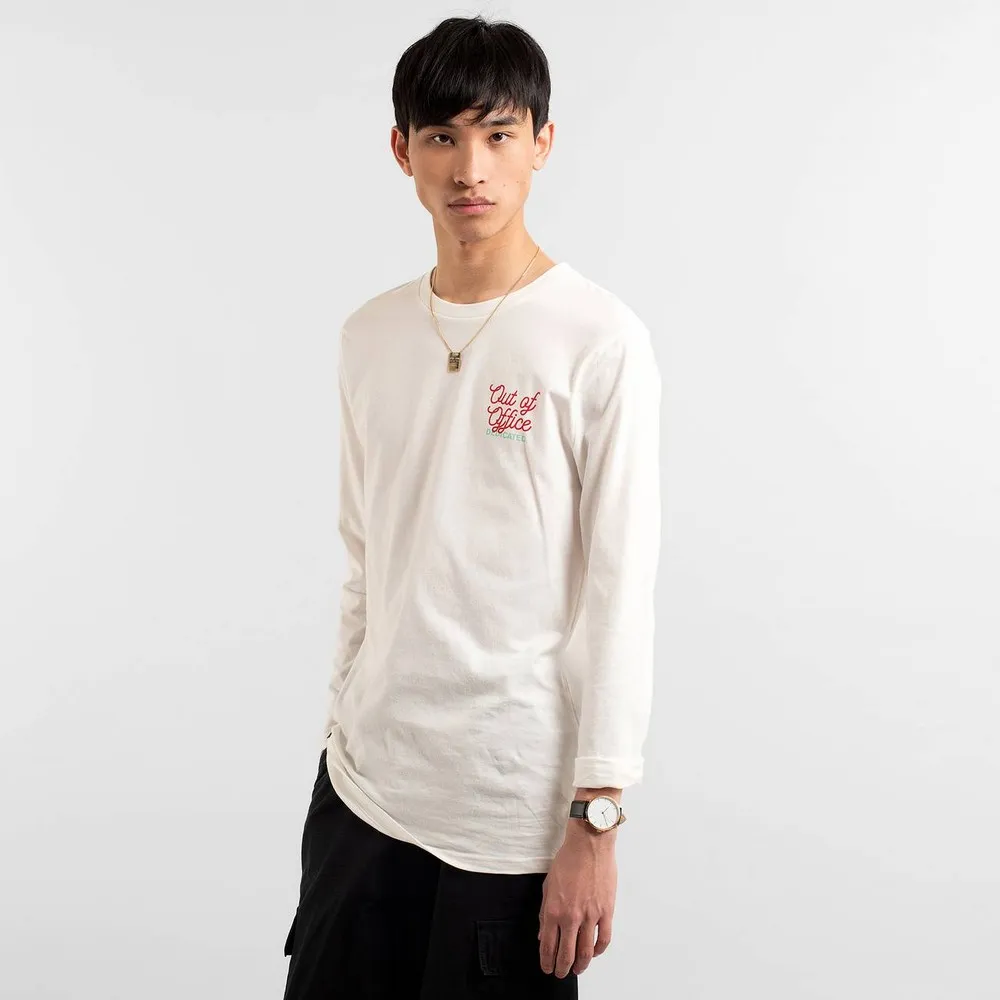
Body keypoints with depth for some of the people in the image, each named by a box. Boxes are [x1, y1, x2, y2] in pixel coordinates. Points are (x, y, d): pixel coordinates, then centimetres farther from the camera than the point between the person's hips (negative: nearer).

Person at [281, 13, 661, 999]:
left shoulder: (601, 343, -10)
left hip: (514, 806, -5)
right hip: (363, 782, 5)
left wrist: (595, 818, -11)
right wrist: (345, 727, 15)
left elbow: (618, 592, -10)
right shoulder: (370, 336, 6)